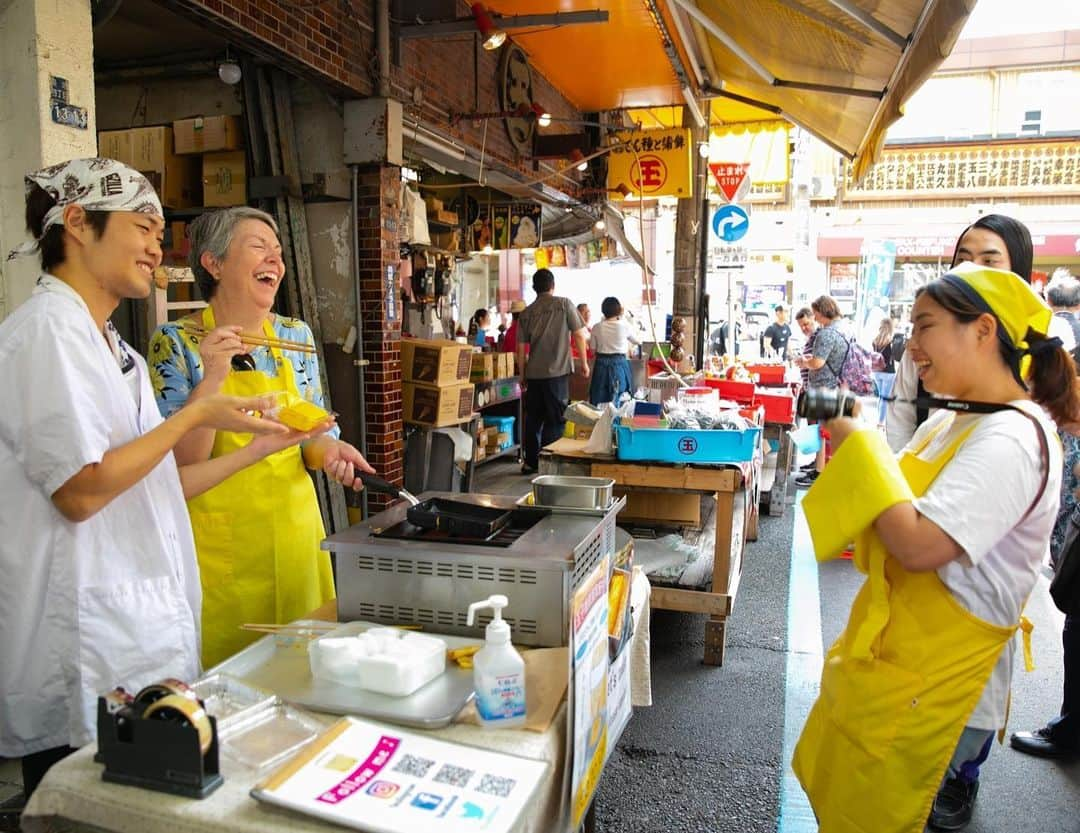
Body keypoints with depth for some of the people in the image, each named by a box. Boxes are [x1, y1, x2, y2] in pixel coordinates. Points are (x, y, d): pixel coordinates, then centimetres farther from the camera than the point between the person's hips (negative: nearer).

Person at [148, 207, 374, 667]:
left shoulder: (296, 335, 3)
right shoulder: (176, 342, -8)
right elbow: (180, 464, -13)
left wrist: (328, 450, -10)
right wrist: (212, 378, -24)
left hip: (295, 527, 4)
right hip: (220, 539, -4)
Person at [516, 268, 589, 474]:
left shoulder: (527, 312, 8)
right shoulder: (564, 304, -1)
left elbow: (520, 348, 9)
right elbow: (579, 335, -2)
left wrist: (523, 374, 19)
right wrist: (584, 362, 9)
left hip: (533, 373, 4)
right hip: (557, 371, -4)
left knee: (533, 418, 12)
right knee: (556, 419, 1)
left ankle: (530, 462, 18)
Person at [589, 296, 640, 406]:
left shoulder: (597, 327, -3)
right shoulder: (625, 326, -7)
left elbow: (593, 348, 3)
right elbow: (636, 341, 10)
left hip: (601, 364, 2)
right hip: (619, 364, -1)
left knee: (598, 401, 7)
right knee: (617, 401, 5)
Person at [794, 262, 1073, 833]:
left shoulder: (1011, 440, -23)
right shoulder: (949, 422, 6)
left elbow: (919, 545, -32)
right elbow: (896, 504, 14)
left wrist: (863, 445, -20)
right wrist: (852, 442, -2)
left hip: (930, 685, -9)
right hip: (889, 652, 9)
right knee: (828, 785, 24)